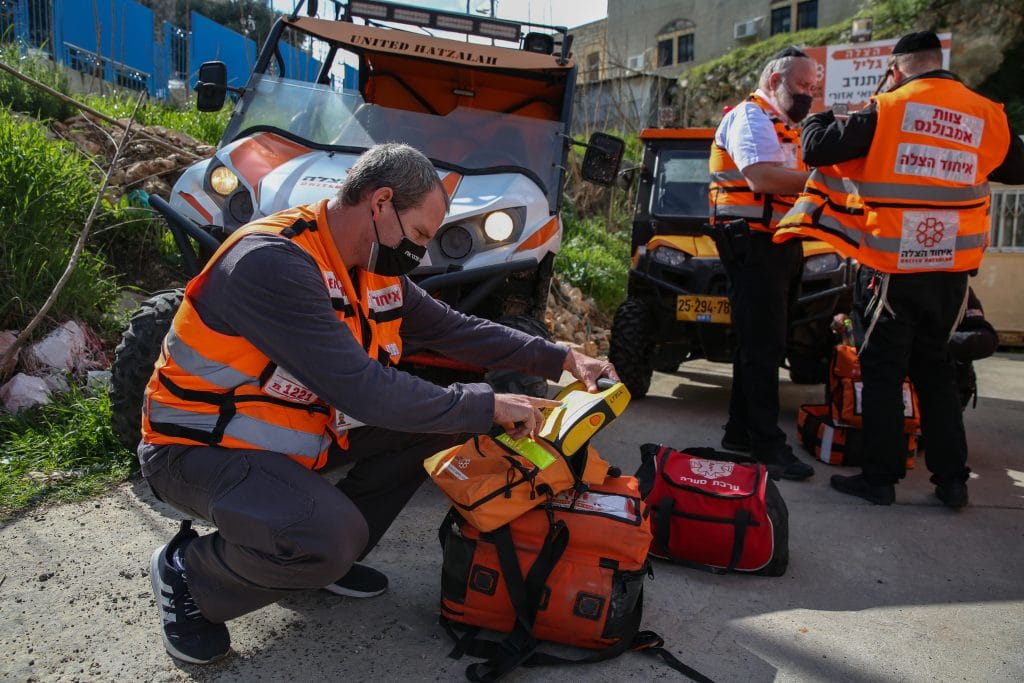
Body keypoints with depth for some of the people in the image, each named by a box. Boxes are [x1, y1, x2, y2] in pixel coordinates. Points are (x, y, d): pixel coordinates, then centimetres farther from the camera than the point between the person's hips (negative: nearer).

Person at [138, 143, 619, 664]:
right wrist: (488, 407, -25)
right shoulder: (272, 263, -29)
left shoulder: (377, 272, -1)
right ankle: (188, 575, -2)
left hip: (300, 428, 9)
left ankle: (329, 554, 10)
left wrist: (561, 359, -1)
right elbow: (362, 389, -34)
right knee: (330, 536, -33)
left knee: (439, 421, 0)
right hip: (202, 447, -8)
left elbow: (454, 329, 7)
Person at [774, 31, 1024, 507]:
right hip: (950, 271, 5)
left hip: (890, 271, -4)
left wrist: (818, 119, 10)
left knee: (882, 374, 6)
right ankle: (952, 480, 21)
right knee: (936, 370, 17)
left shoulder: (886, 111, -10)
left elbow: (816, 150, -11)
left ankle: (880, 477, 12)